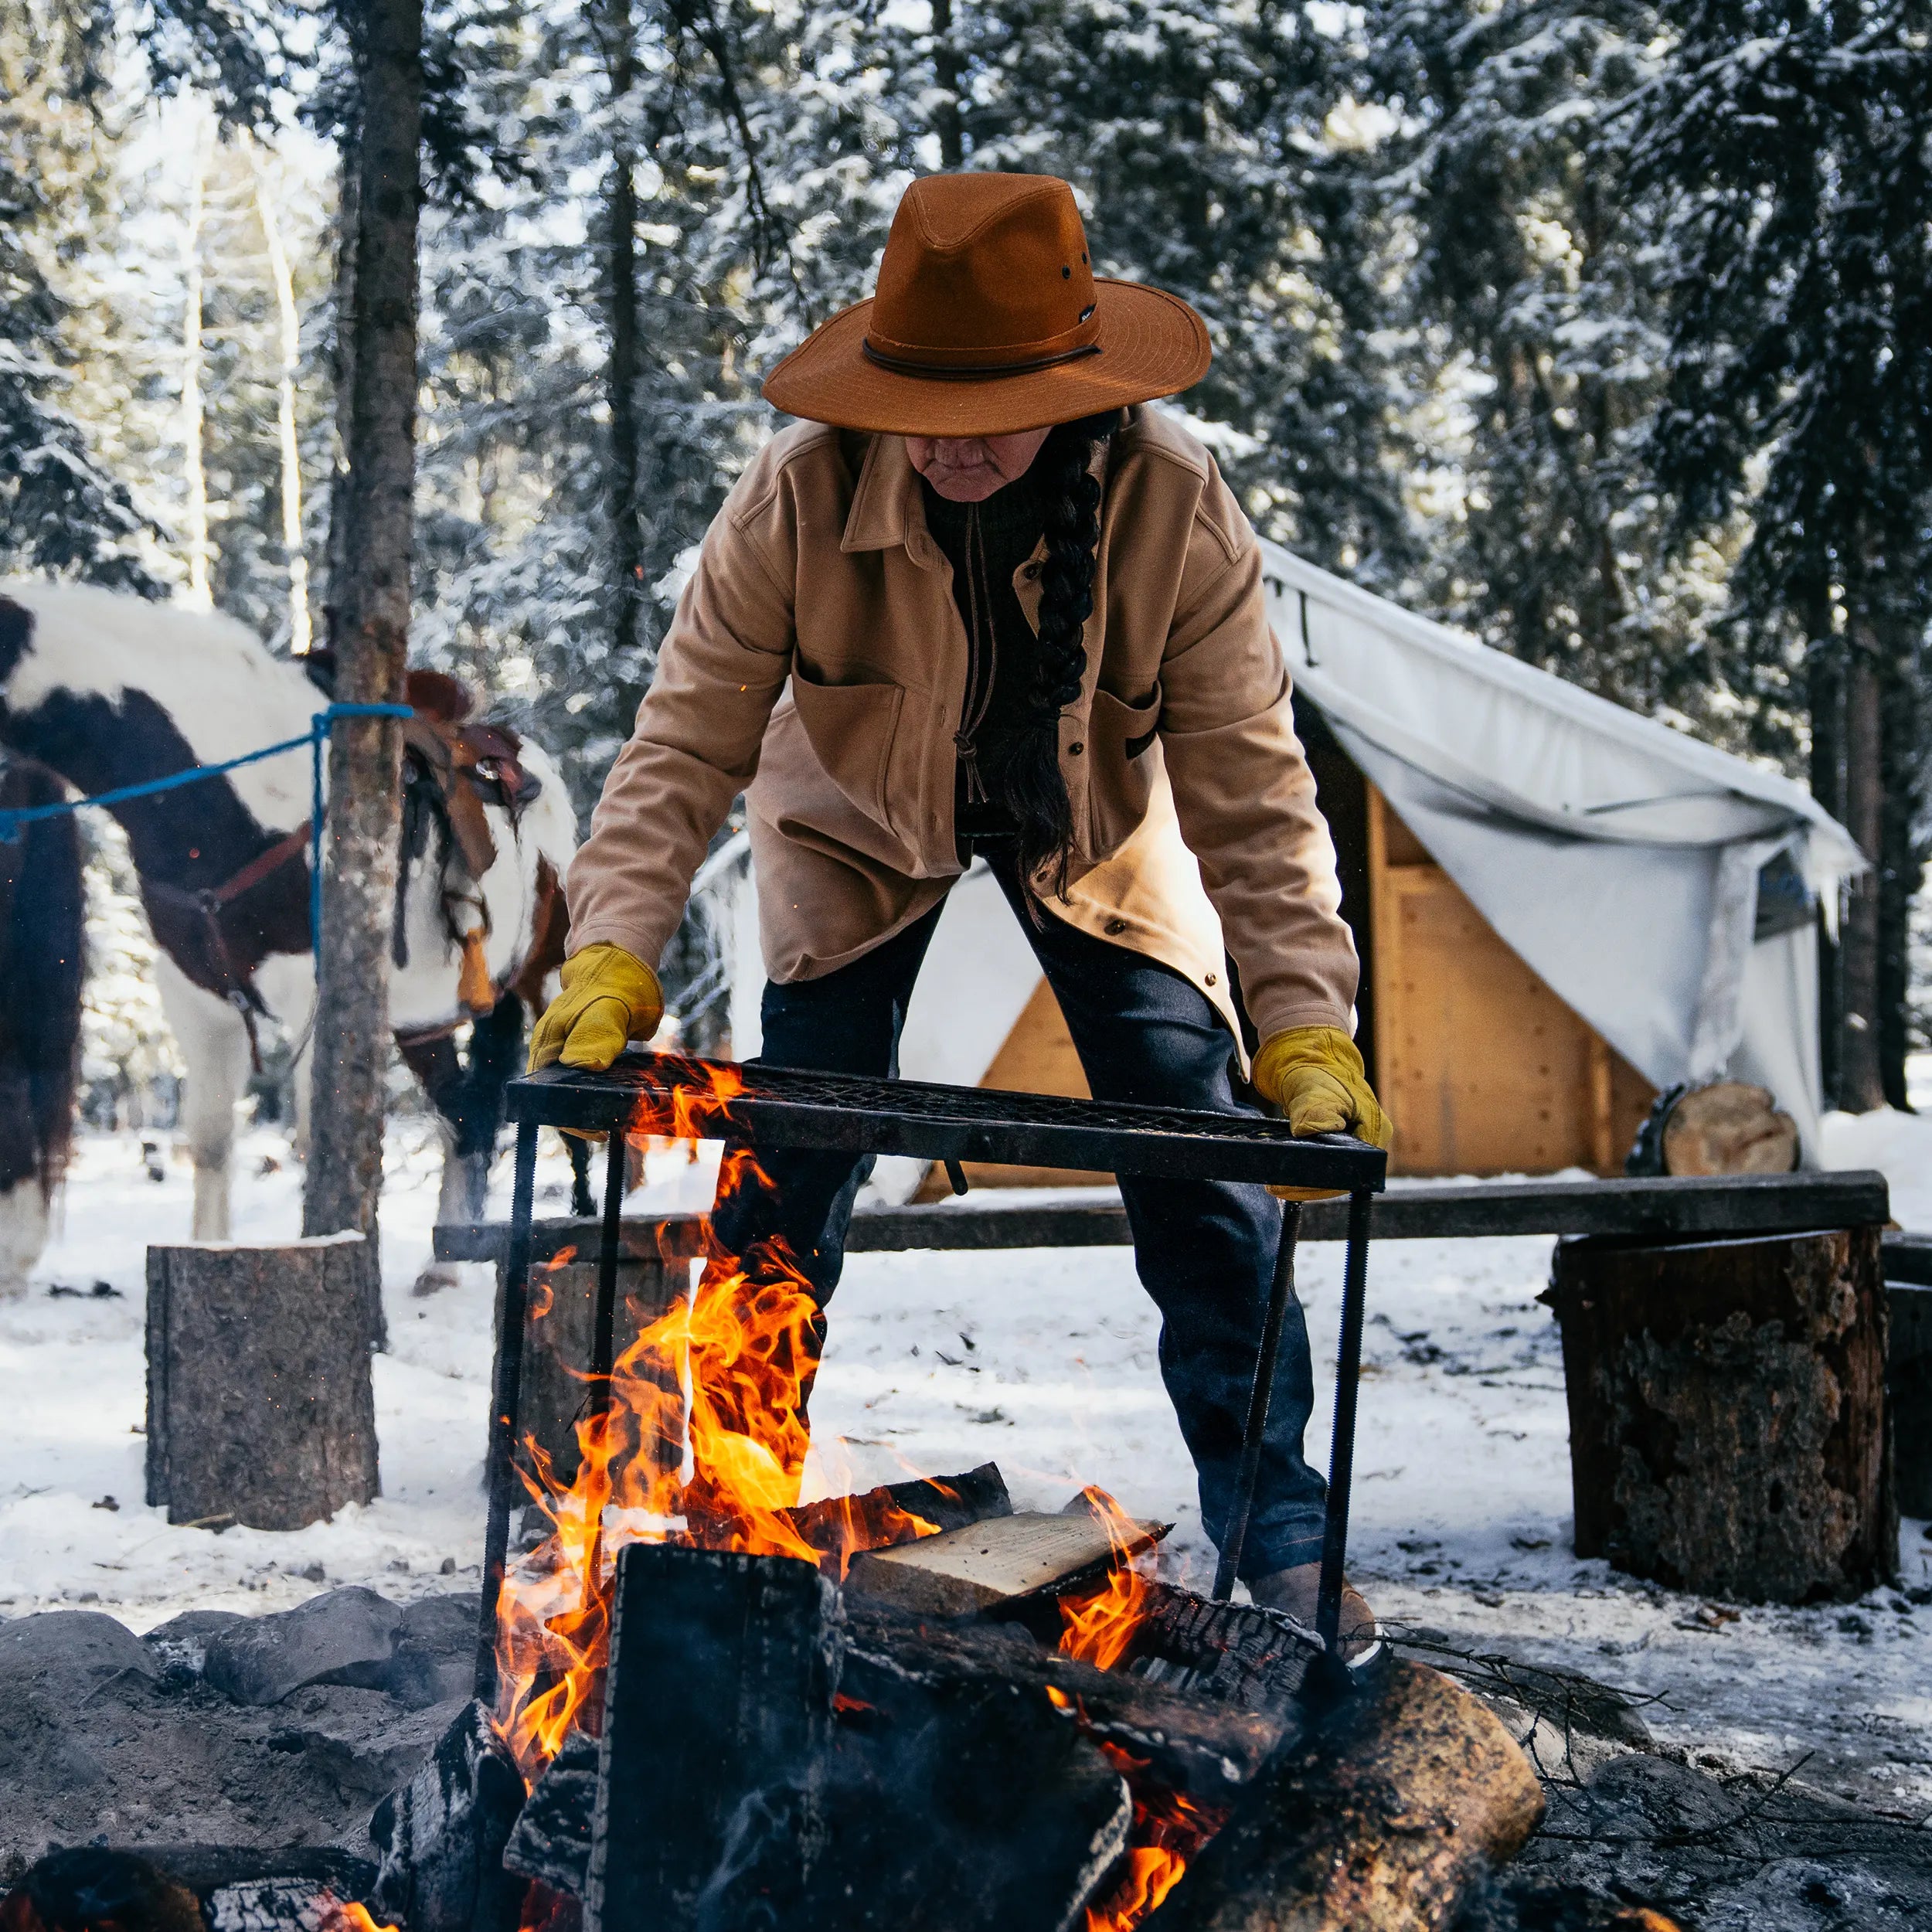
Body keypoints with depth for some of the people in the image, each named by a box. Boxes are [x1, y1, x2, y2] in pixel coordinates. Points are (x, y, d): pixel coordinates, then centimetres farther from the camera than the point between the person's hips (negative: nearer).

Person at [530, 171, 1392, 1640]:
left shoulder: (1176, 508, -31)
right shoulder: (799, 496, -32)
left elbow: (1252, 791, -26)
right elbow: (689, 743, -25)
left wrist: (1304, 1023, -34)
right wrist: (615, 956, -37)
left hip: (1096, 821, 0)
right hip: (858, 822, 0)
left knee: (1207, 1158, -7)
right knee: (790, 1167, -7)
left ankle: (1275, 1533, 7)